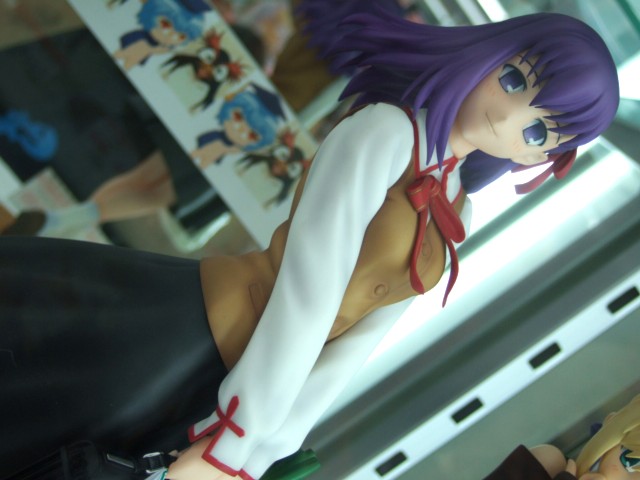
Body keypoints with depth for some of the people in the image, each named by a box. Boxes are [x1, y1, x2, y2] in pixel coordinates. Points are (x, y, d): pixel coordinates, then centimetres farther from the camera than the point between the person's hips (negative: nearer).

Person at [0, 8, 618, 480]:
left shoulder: (453, 212, 7)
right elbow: (307, 292, -19)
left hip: (213, 383, 6)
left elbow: (354, 341, 4)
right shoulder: (387, 129, -16)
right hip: (168, 333, -6)